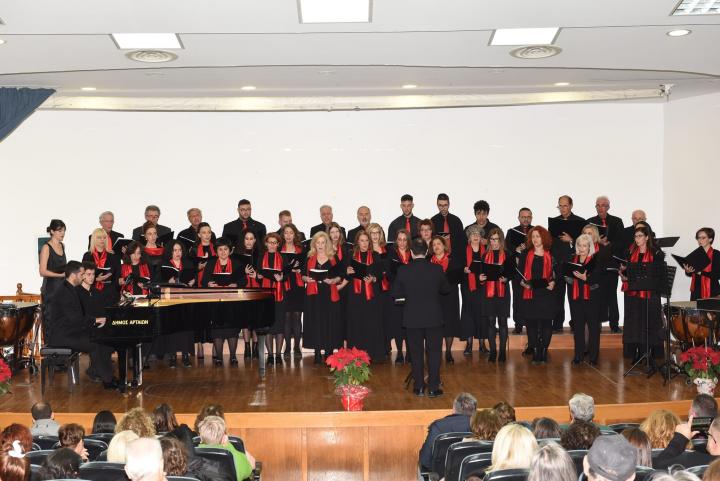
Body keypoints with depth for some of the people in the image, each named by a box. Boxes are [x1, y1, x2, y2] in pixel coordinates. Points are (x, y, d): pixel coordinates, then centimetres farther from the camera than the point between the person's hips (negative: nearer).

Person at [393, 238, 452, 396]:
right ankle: (433, 387, 10)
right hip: (434, 317, 0)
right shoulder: (437, 269, -9)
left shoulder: (403, 271, -10)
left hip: (412, 318, 0)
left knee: (416, 353, 12)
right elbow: (447, 289, 4)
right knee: (434, 352, 9)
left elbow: (396, 293, -2)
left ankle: (419, 387, 17)